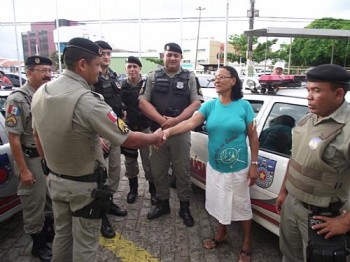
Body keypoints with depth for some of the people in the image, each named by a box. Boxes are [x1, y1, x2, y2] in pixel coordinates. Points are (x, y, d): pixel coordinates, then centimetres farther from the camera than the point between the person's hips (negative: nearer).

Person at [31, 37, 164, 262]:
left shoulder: (41, 93, -4)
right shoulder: (88, 101, -29)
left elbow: (38, 135, 9)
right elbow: (130, 140, -25)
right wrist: (156, 137, -6)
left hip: (55, 180, 7)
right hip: (84, 186, -7)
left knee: (62, 234, 25)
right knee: (85, 243, 12)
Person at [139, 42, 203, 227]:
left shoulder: (189, 78, 6)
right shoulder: (153, 77, 9)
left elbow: (196, 104, -2)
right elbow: (143, 102, 2)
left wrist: (176, 120, -16)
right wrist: (161, 120, -13)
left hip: (181, 132, -1)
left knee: (182, 171, 5)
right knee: (158, 171, 10)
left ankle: (185, 207, 20)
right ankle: (162, 203, 28)